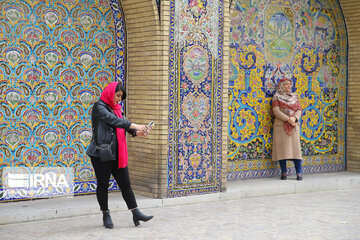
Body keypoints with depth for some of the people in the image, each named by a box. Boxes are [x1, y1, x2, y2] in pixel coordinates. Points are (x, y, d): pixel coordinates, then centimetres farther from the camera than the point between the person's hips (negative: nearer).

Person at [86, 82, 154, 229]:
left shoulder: (116, 108, 16)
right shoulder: (99, 107, -9)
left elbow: (123, 125, 9)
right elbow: (113, 120, -24)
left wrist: (136, 132, -10)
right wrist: (135, 126, -29)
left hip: (117, 153, 7)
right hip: (102, 154, -7)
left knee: (125, 183, 4)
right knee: (103, 184, 4)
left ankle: (136, 214, 4)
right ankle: (106, 215, 16)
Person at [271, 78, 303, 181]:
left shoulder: (295, 96, 16)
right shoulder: (277, 97, 5)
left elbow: (299, 110, 9)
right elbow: (276, 111, -6)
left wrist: (294, 118, -11)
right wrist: (288, 119, -15)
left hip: (294, 125, 2)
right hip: (281, 125, -2)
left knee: (295, 147, -5)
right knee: (282, 148, -5)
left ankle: (299, 173, -6)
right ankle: (284, 172, 1)